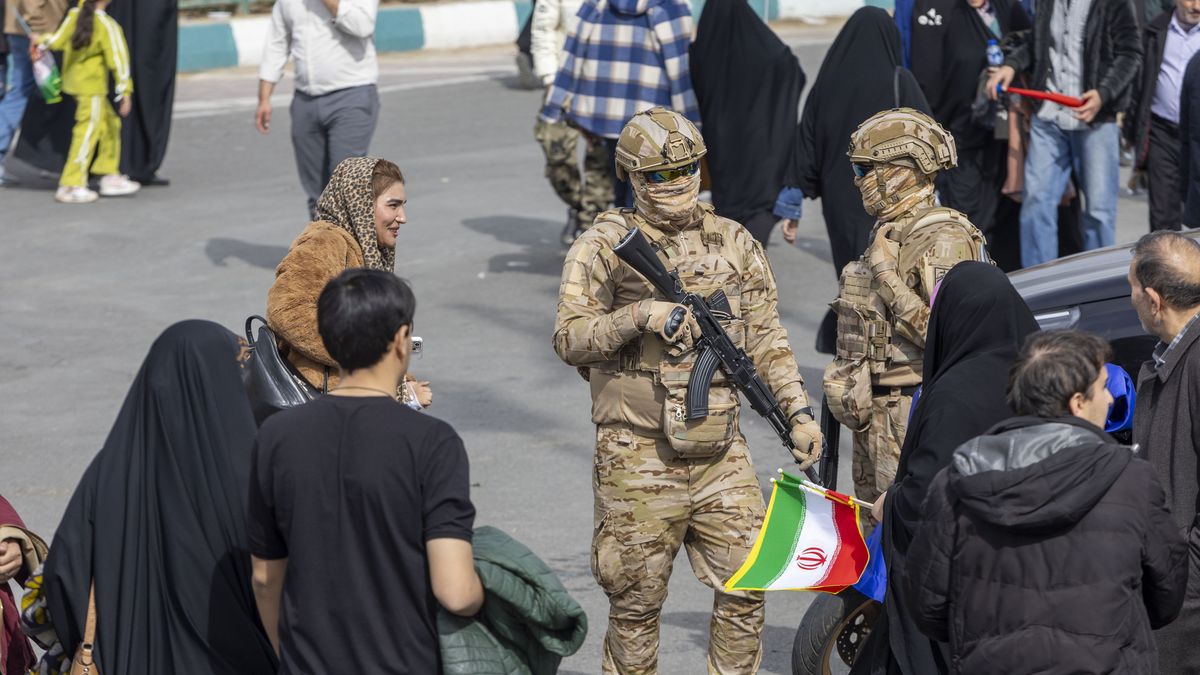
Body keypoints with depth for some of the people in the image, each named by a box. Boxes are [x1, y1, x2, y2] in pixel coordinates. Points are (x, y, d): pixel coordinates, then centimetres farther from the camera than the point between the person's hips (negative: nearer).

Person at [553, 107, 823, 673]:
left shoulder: (734, 243, 10)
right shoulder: (604, 247, -3)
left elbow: (766, 340, 14)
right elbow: (569, 339, -11)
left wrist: (798, 413, 5)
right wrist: (639, 317, -25)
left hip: (720, 452, 4)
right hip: (639, 456, -4)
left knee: (746, 584, 4)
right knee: (637, 599, 3)